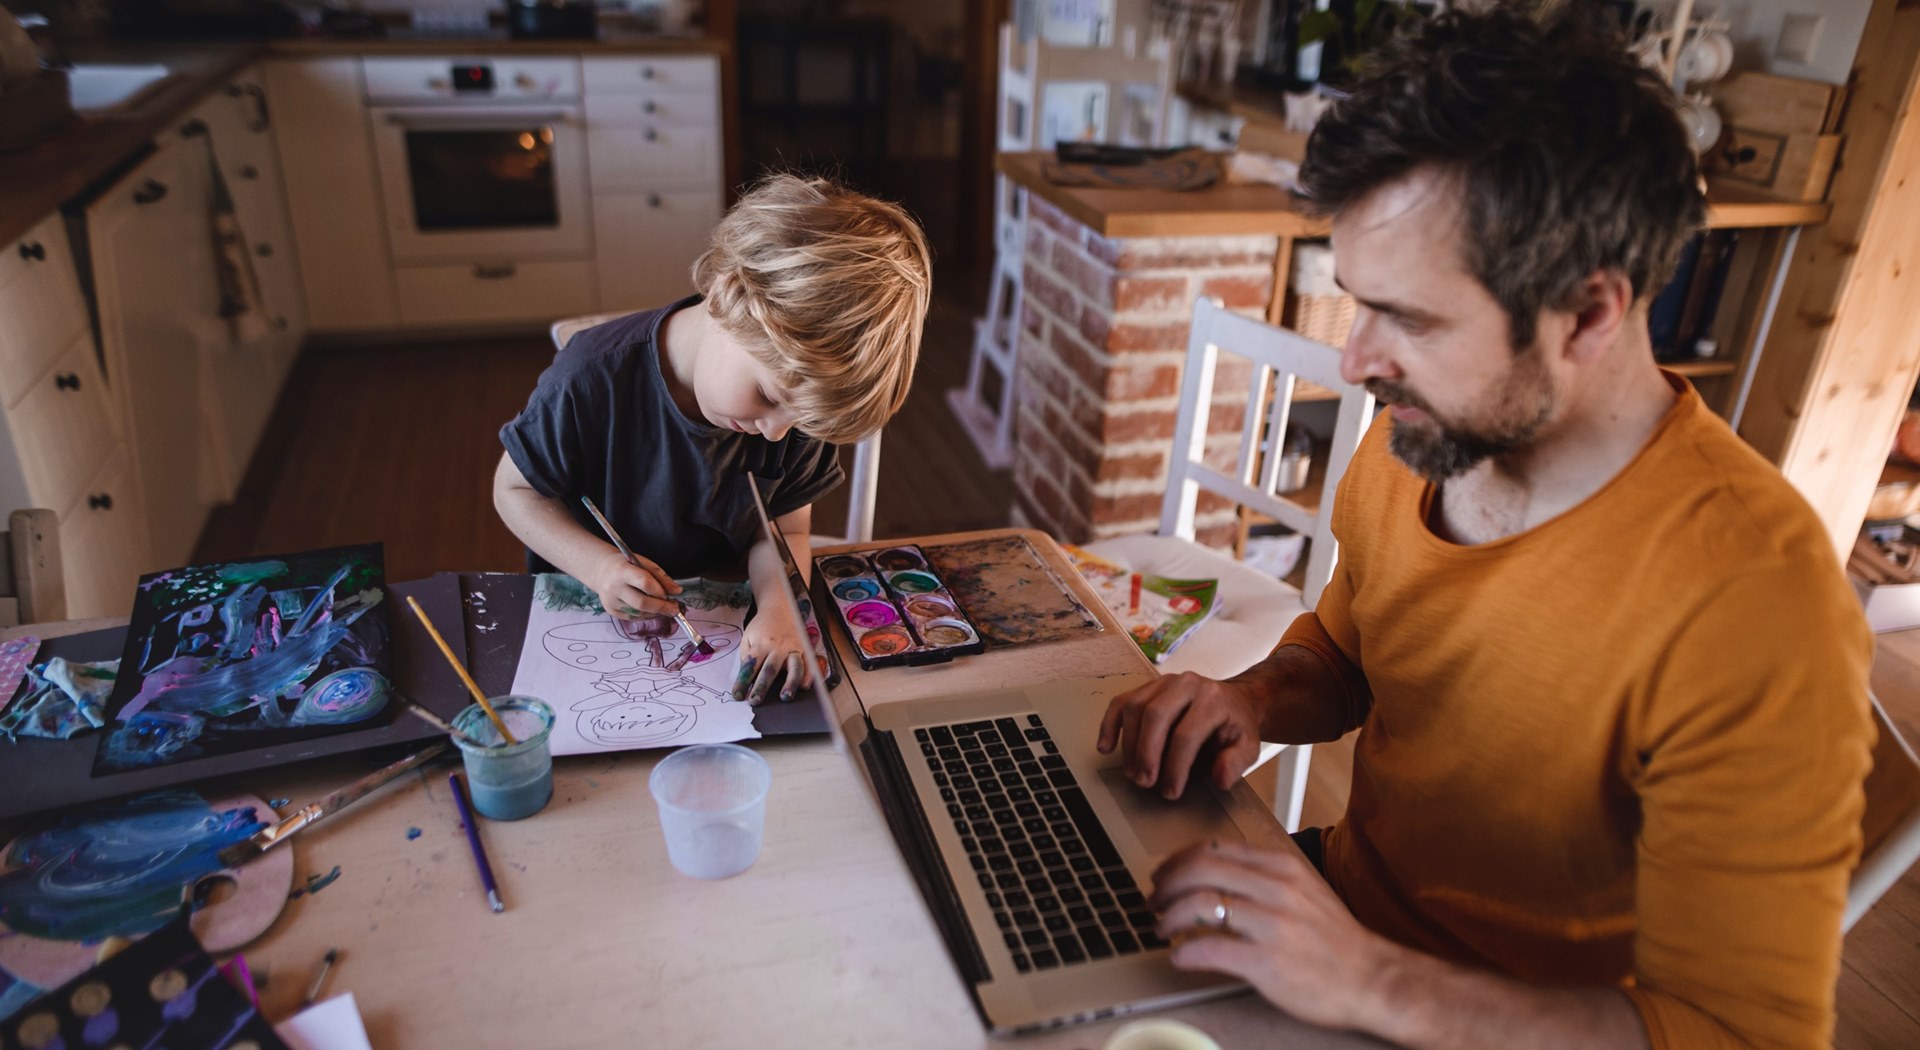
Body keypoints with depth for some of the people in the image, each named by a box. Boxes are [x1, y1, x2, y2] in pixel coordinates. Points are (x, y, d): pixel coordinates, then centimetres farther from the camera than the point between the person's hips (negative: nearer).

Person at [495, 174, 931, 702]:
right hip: (592, 614, -2)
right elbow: (514, 488, -11)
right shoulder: (592, 379, -26)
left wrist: (778, 610, -30)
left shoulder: (801, 396, -17)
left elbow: (785, 528, -8)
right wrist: (597, 565, -28)